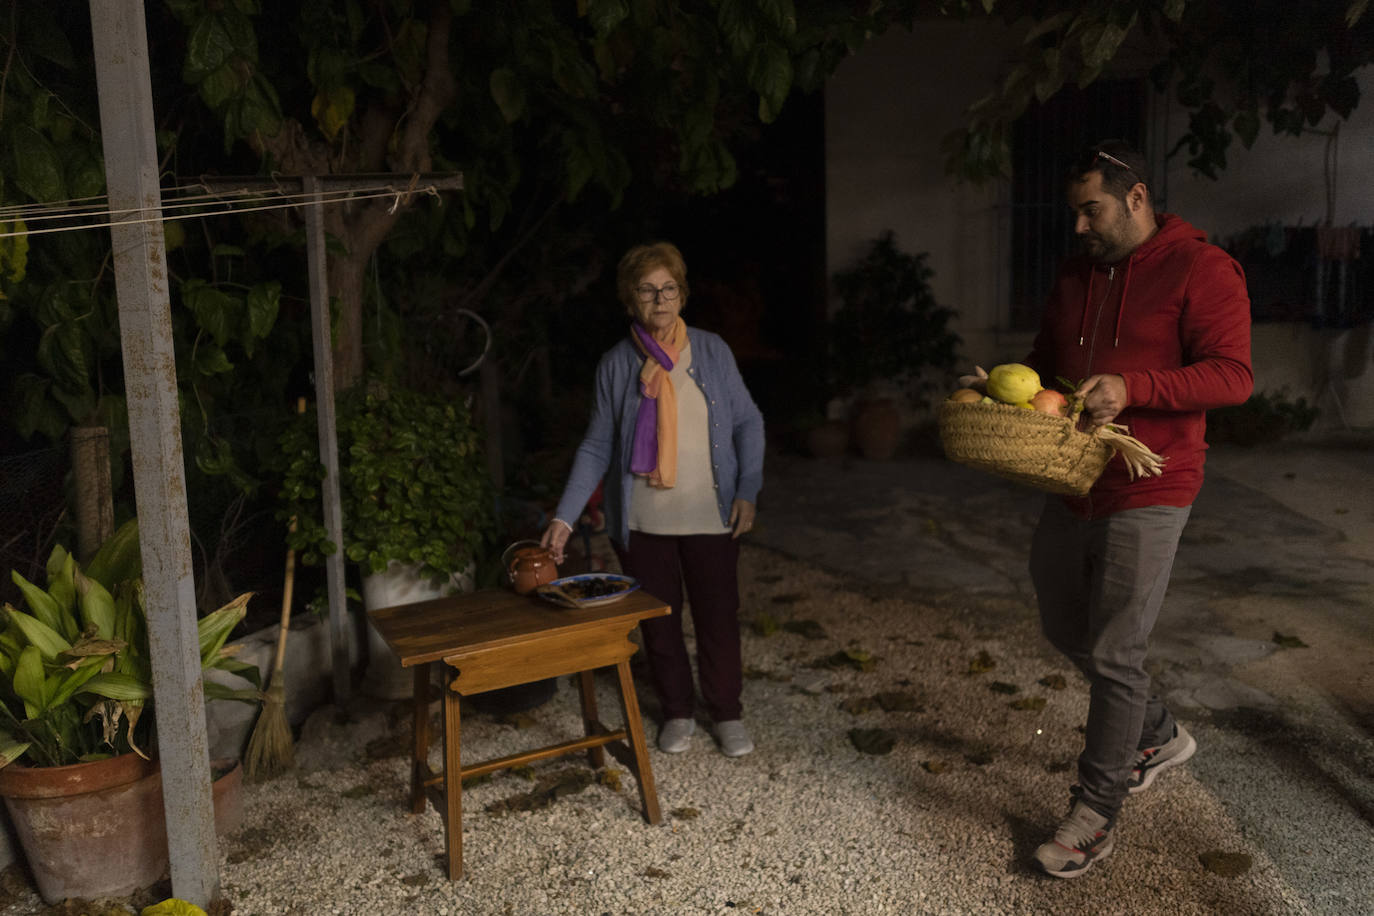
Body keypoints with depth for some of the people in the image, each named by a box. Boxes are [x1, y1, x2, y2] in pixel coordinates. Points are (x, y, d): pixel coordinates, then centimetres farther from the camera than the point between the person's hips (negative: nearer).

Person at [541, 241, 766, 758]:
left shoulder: (711, 352, -1)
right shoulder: (616, 364, -1)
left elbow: (748, 423, 4)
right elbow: (597, 447, 2)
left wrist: (748, 490, -7)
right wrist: (565, 517, -6)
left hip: (709, 516, 0)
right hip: (641, 520, 1)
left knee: (718, 617, 6)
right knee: (658, 621, 11)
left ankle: (727, 713, 26)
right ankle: (677, 712, 31)